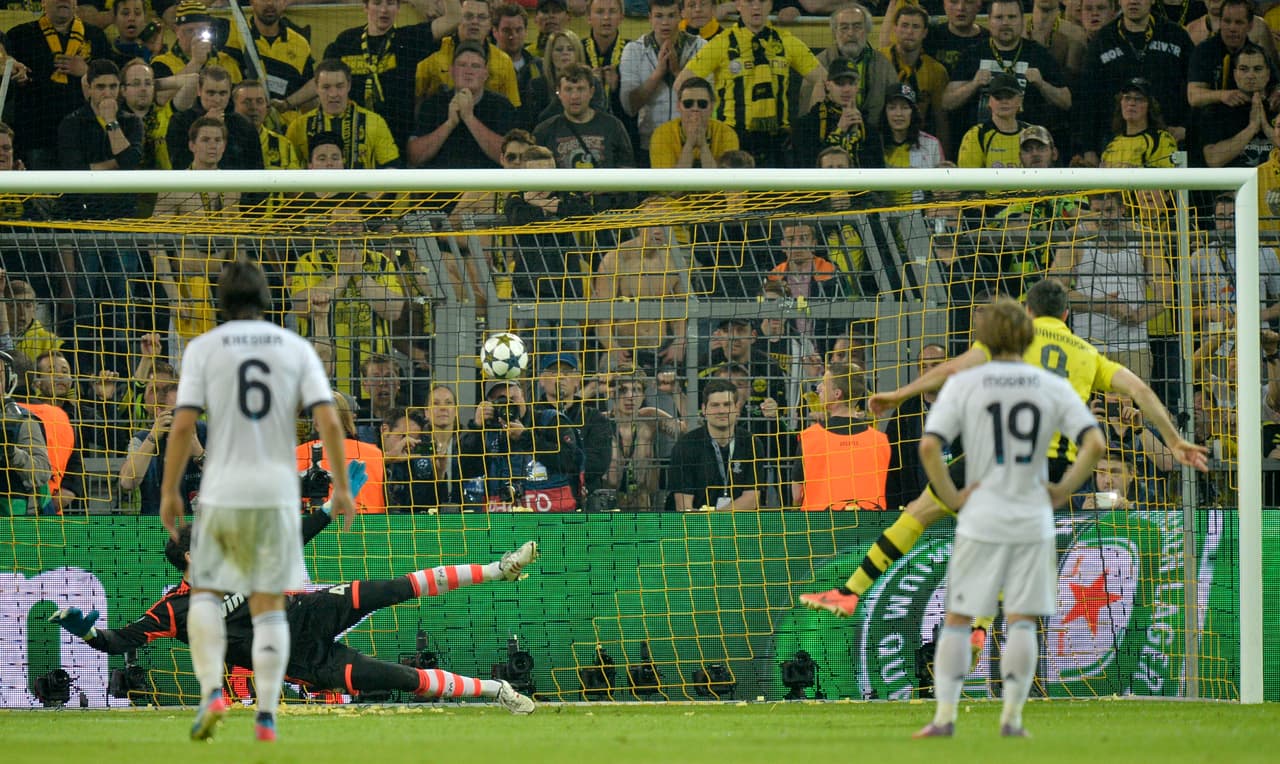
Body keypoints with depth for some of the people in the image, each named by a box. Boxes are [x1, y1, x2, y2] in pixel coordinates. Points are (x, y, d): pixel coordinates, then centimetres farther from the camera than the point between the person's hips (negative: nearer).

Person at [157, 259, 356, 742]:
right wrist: (342, 485, 2)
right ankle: (266, 717, 0)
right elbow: (329, 420, -5)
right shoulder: (296, 348, 4)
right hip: (278, 493, 1)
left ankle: (212, 693, -6)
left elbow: (183, 425, -8)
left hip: (222, 492, -1)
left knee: (206, 593, 15)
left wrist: (169, 491, 0)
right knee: (269, 607, 9)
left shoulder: (204, 348, -1)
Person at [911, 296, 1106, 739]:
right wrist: (1063, 490, 2)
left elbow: (929, 446, -13)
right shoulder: (1053, 387, 2)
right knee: (1022, 621, 4)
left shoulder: (962, 385, -3)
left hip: (981, 520, -1)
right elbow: (1095, 444, -7)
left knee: (957, 618, 6)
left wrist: (950, 495, -3)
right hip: (1033, 521, 1)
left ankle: (945, 715, 1)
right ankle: (1012, 716, -1)